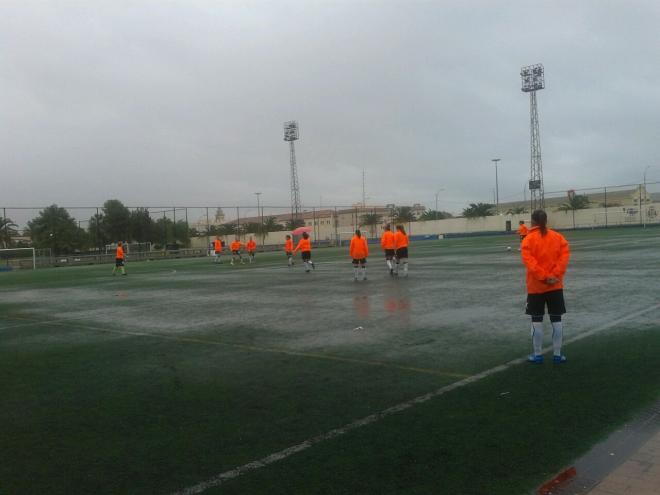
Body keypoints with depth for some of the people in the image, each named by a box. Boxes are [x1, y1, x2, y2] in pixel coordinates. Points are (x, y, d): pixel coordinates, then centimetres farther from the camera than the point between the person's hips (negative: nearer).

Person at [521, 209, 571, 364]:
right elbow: (564, 255, -5)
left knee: (537, 320, 5)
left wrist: (543, 277, -17)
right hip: (555, 285, 3)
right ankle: (557, 354, 13)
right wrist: (555, 275, -12)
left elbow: (528, 260, -17)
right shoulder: (558, 237, 5)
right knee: (556, 319, 8)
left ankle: (537, 355, 10)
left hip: (536, 286, -3)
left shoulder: (529, 239, -6)